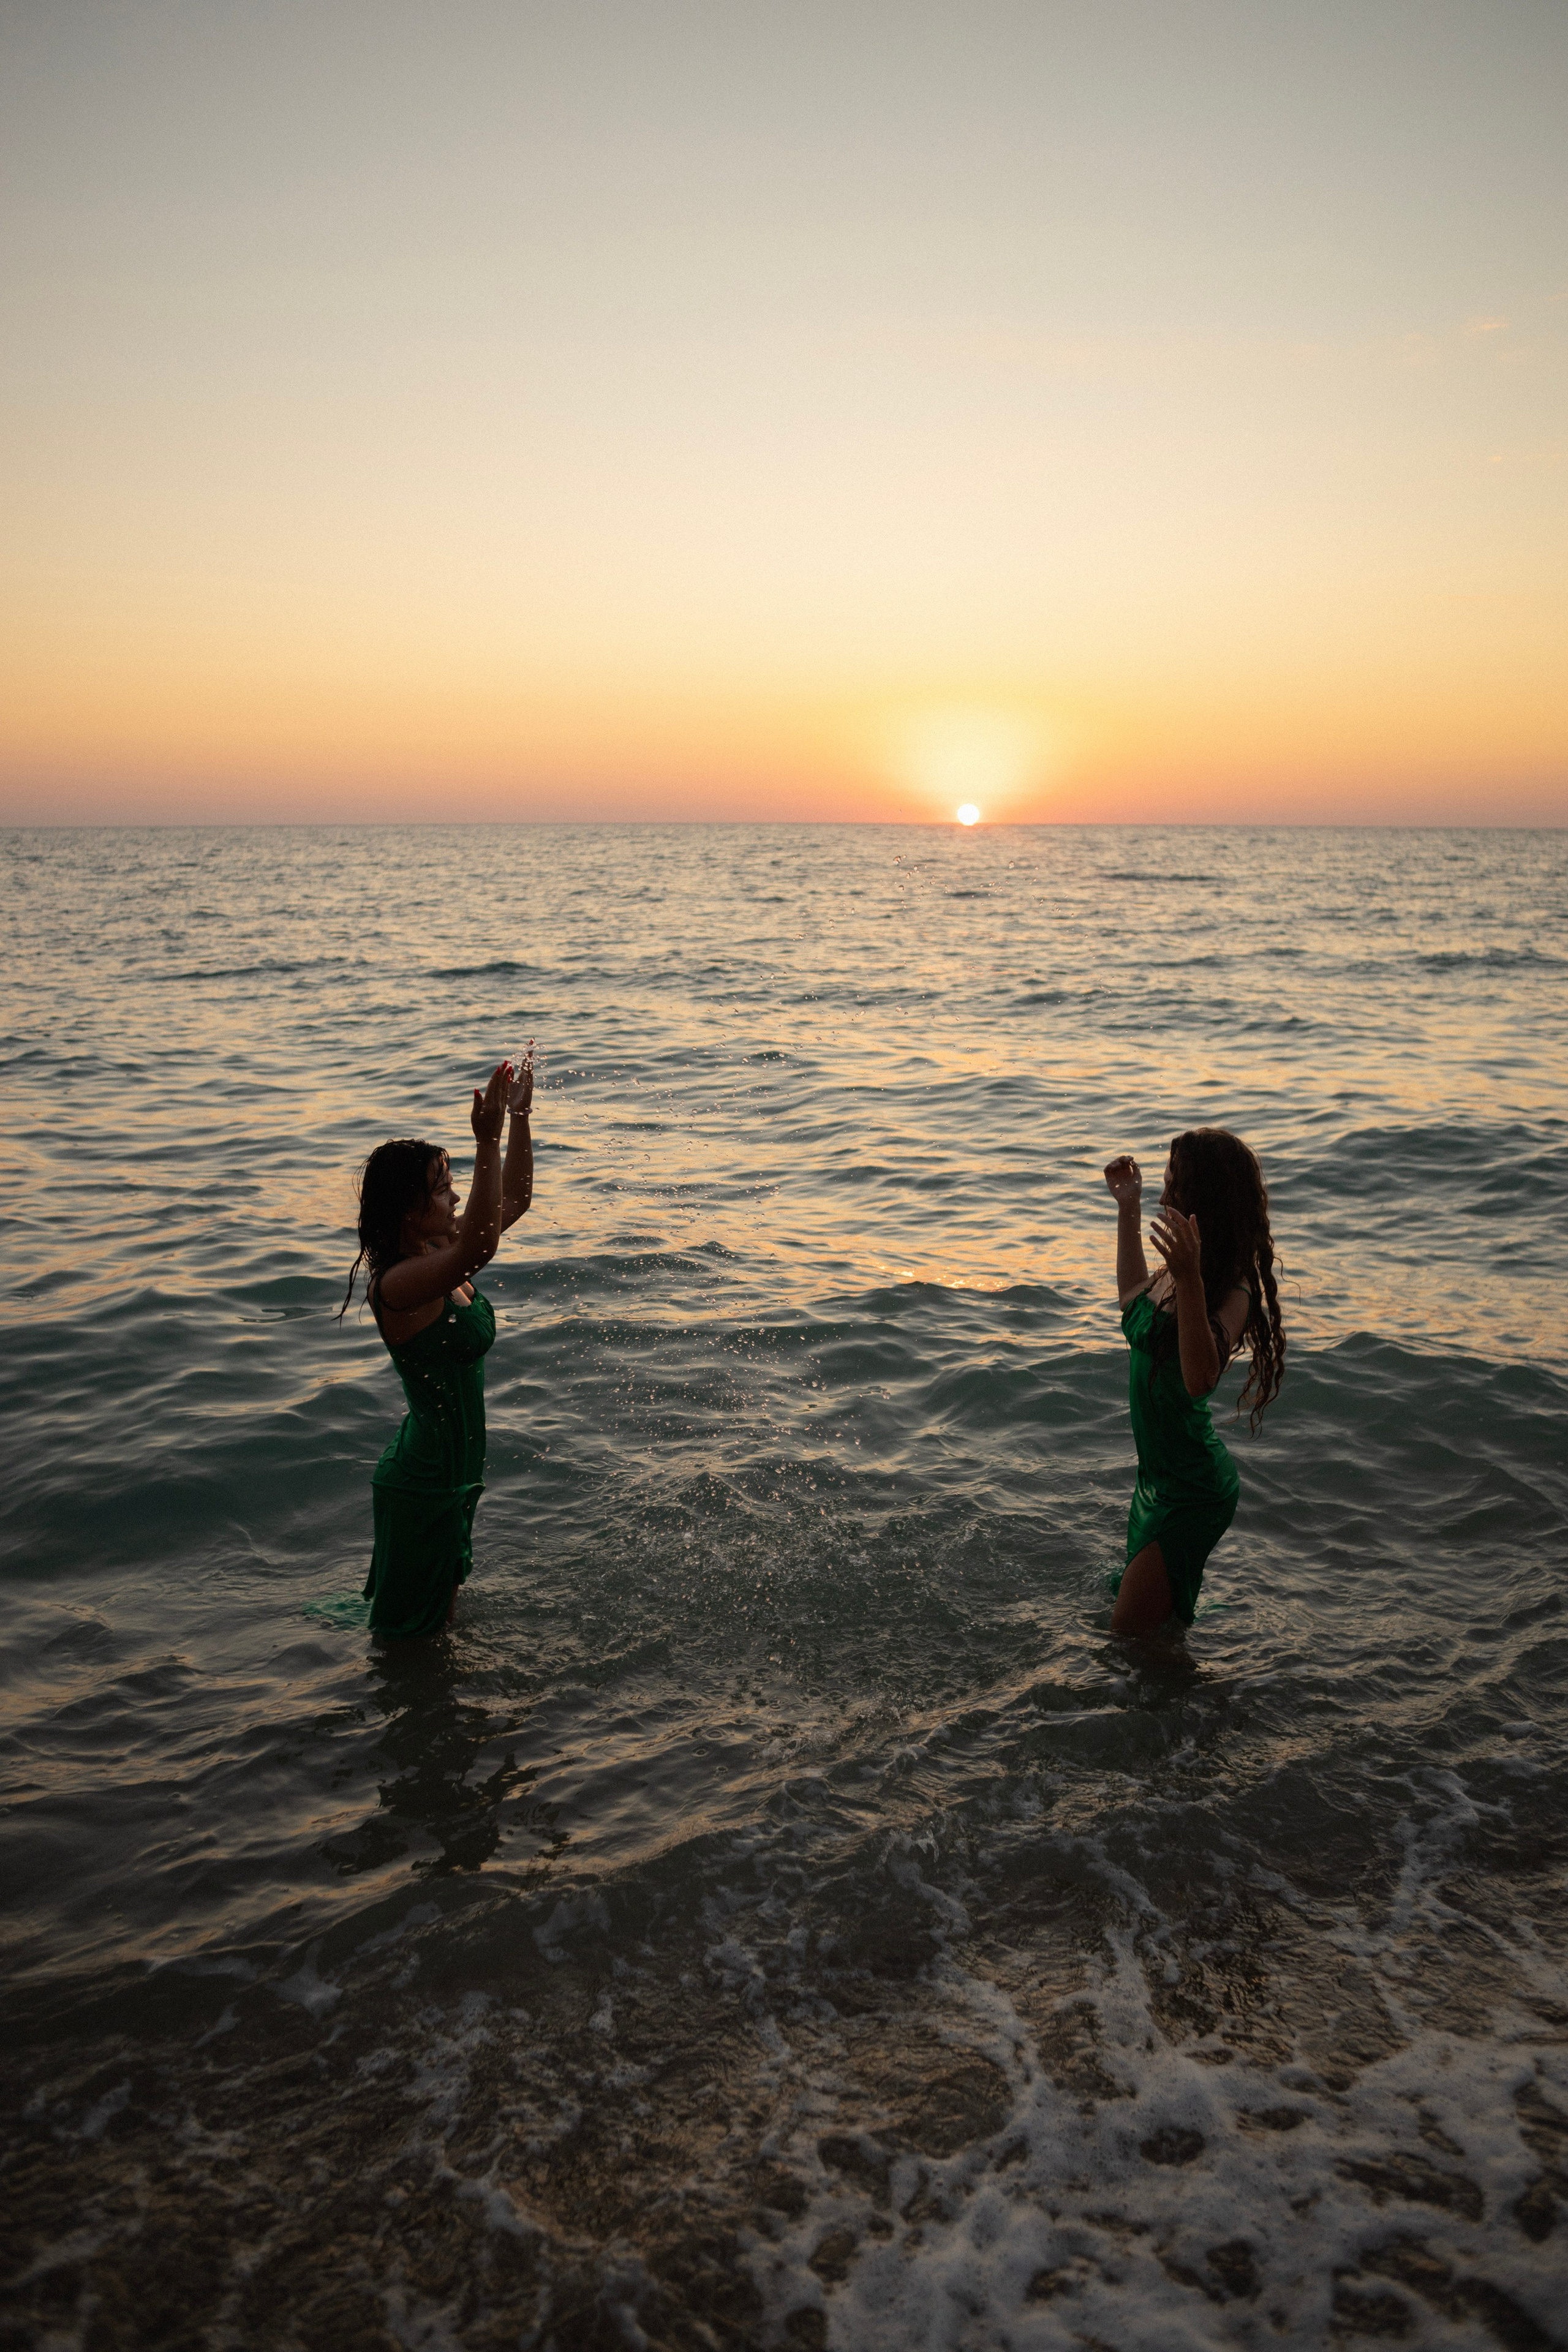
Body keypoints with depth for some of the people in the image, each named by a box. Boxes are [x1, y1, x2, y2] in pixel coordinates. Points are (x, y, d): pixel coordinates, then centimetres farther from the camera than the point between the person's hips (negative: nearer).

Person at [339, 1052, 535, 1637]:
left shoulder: (436, 1255, -1)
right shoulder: (396, 1284, -27)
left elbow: (513, 1201, 7)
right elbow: (481, 1246, -44)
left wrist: (519, 1118, -4)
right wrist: (487, 1141, -47)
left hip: (452, 1472, 9)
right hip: (423, 1484, -9)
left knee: (441, 1613, 26)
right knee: (409, 1633, 10)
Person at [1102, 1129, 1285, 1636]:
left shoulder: (1231, 1293, -23)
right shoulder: (1181, 1271, 2)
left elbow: (1199, 1378, -40)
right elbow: (1134, 1300, 25)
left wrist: (1190, 1280, -49)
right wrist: (1129, 1210, 20)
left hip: (1192, 1491, -9)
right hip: (1161, 1475, 9)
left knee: (1130, 1635, -2)